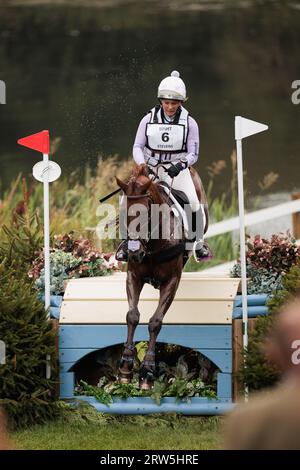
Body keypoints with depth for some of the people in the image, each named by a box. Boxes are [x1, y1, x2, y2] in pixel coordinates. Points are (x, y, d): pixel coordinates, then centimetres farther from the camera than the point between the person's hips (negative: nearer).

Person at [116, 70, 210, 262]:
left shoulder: (189, 123, -2)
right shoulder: (148, 120, 0)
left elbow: (193, 154, -3)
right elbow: (138, 147, 2)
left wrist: (181, 164, -23)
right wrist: (142, 164, -18)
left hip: (177, 169, -1)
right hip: (150, 168, 1)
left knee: (193, 203, -22)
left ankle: (199, 243, 0)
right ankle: (127, 240, 4)